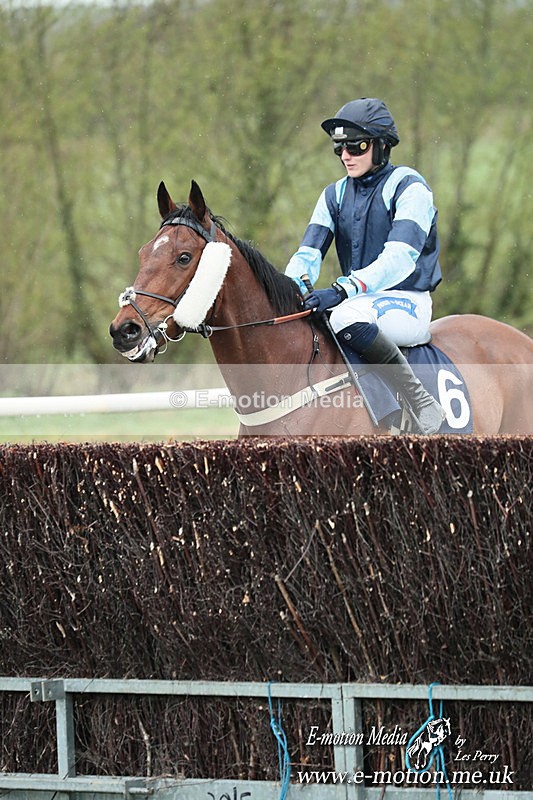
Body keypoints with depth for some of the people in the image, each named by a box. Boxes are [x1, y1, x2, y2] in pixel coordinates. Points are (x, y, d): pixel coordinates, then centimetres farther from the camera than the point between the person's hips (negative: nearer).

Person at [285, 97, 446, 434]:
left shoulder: (409, 188, -9)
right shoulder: (336, 195, 13)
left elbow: (399, 258, -23)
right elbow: (308, 255, 3)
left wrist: (342, 291, -35)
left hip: (406, 305, -7)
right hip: (359, 302, 7)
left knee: (348, 318, -37)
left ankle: (424, 406, -30)